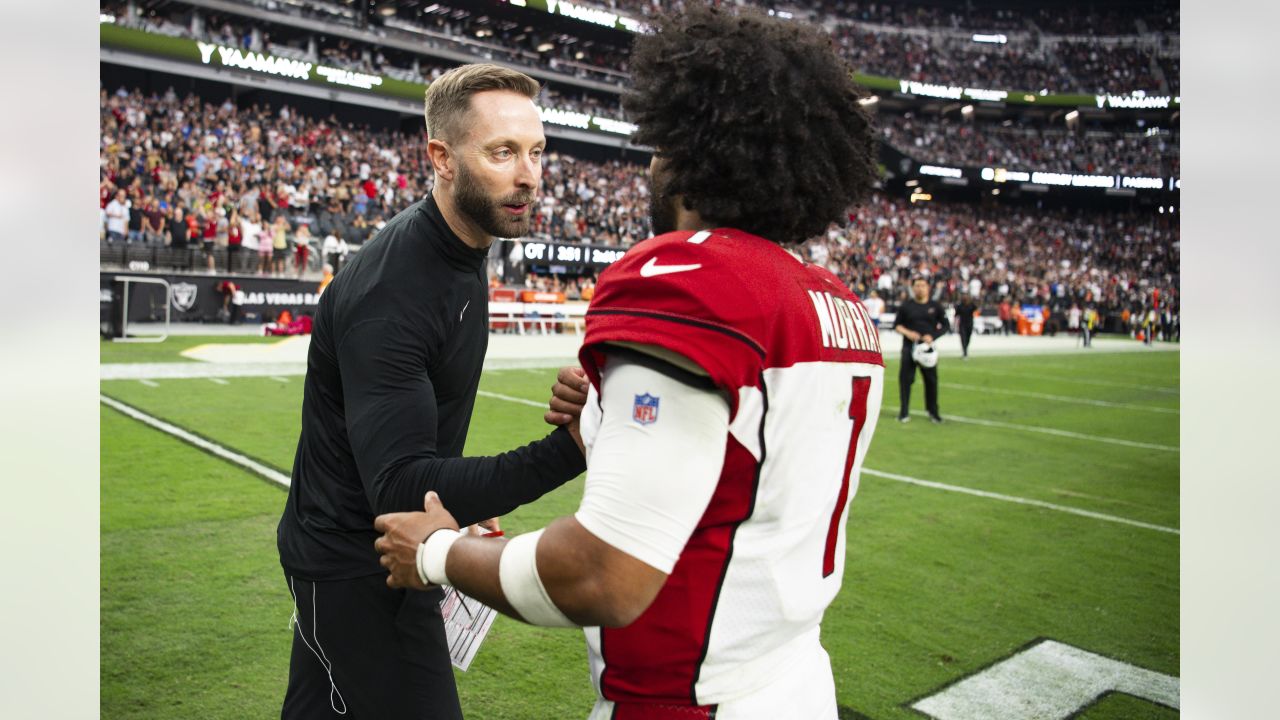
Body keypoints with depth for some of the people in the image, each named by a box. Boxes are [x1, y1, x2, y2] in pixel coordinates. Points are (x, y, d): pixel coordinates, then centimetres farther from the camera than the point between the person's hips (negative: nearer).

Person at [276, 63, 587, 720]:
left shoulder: (461, 252, 2)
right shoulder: (388, 289, -29)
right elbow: (401, 487, -35)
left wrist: (458, 510, 12)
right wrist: (568, 450, -46)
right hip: (354, 566, -9)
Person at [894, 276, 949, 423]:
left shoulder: (935, 306, 4)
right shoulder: (906, 306, 3)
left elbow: (945, 325, 6)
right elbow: (896, 325, 5)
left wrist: (933, 336, -9)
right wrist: (907, 333, -14)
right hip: (909, 347, -1)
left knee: (931, 379, 6)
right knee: (905, 379, -4)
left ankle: (933, 411, 20)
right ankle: (904, 412, 4)